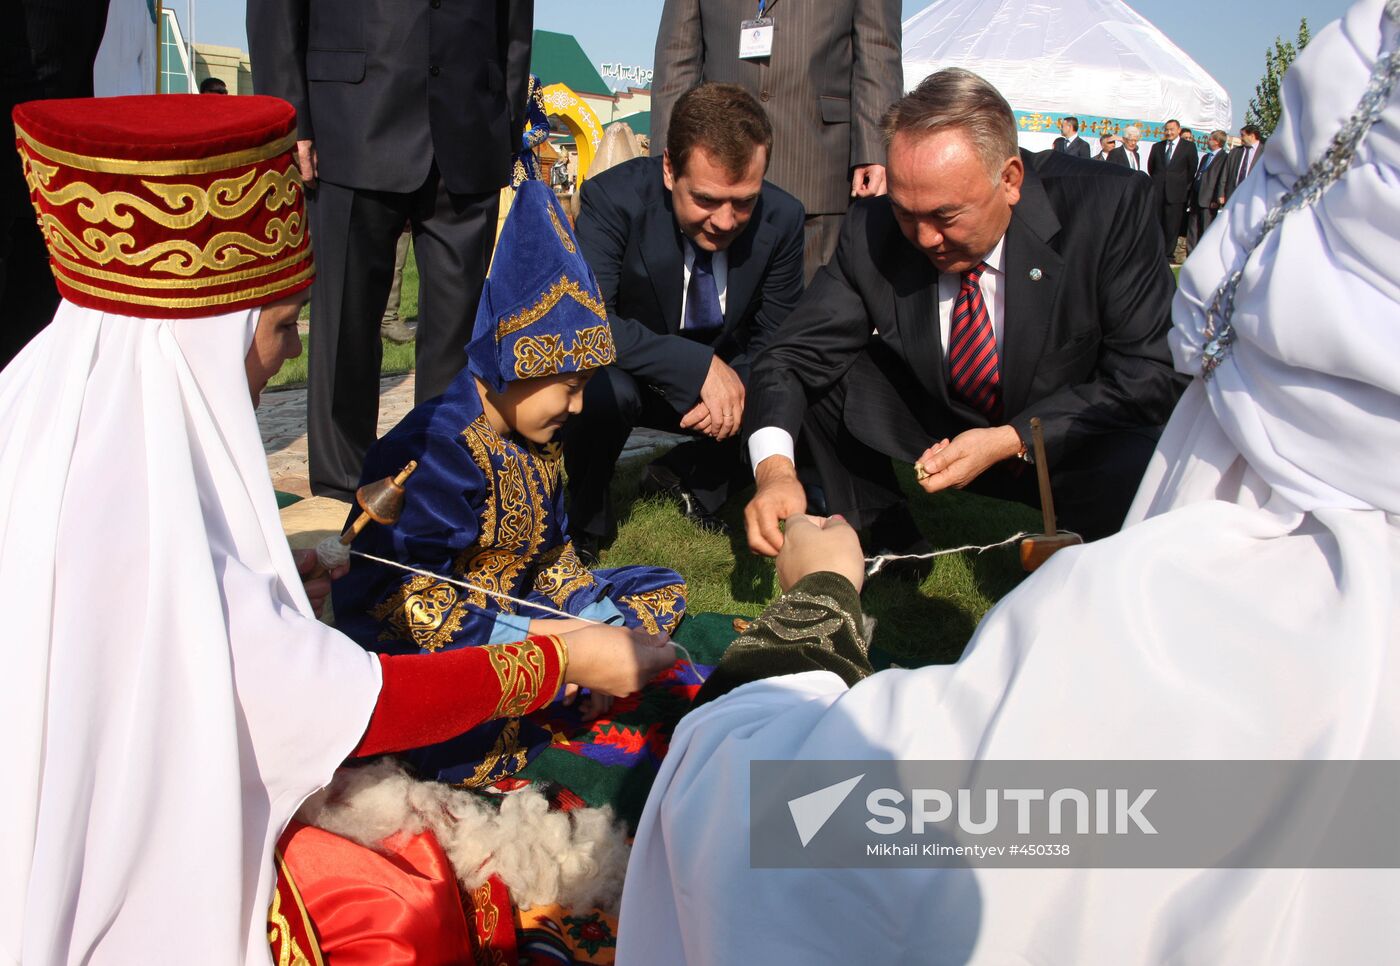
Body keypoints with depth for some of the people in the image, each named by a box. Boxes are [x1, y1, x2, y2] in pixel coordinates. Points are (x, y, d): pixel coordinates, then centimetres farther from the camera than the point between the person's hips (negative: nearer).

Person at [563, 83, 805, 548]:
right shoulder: (613, 198, -26)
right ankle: (582, 516, -5)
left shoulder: (782, 217, -14)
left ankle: (685, 476, 9)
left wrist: (734, 387, -26)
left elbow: (774, 339, -4)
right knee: (605, 390, -37)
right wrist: (701, 366, -39)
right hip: (623, 374, -4)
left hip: (718, 379, 4)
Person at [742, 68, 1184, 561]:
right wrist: (775, 469, -35)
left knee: (1141, 468, -35)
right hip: (942, 442, 3)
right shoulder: (871, 229, -15)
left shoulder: (1111, 208, -22)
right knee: (819, 375, -15)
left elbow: (1148, 375, -19)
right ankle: (888, 546, 2)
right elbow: (795, 355, -15)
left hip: (1074, 449, -2)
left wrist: (1011, 441, -29)